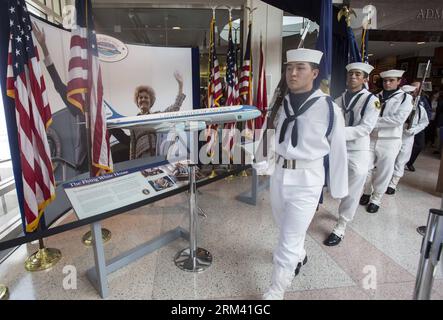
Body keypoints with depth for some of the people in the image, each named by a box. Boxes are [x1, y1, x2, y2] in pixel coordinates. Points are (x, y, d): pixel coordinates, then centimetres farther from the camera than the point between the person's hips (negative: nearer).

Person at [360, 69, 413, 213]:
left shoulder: (405, 97, -1)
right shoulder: (376, 97, 9)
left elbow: (398, 119, -15)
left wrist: (375, 121, -16)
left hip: (389, 141, -2)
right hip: (371, 138, 3)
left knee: (383, 172, 6)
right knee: (367, 168, 8)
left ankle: (376, 199, 21)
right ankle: (367, 192, 31)